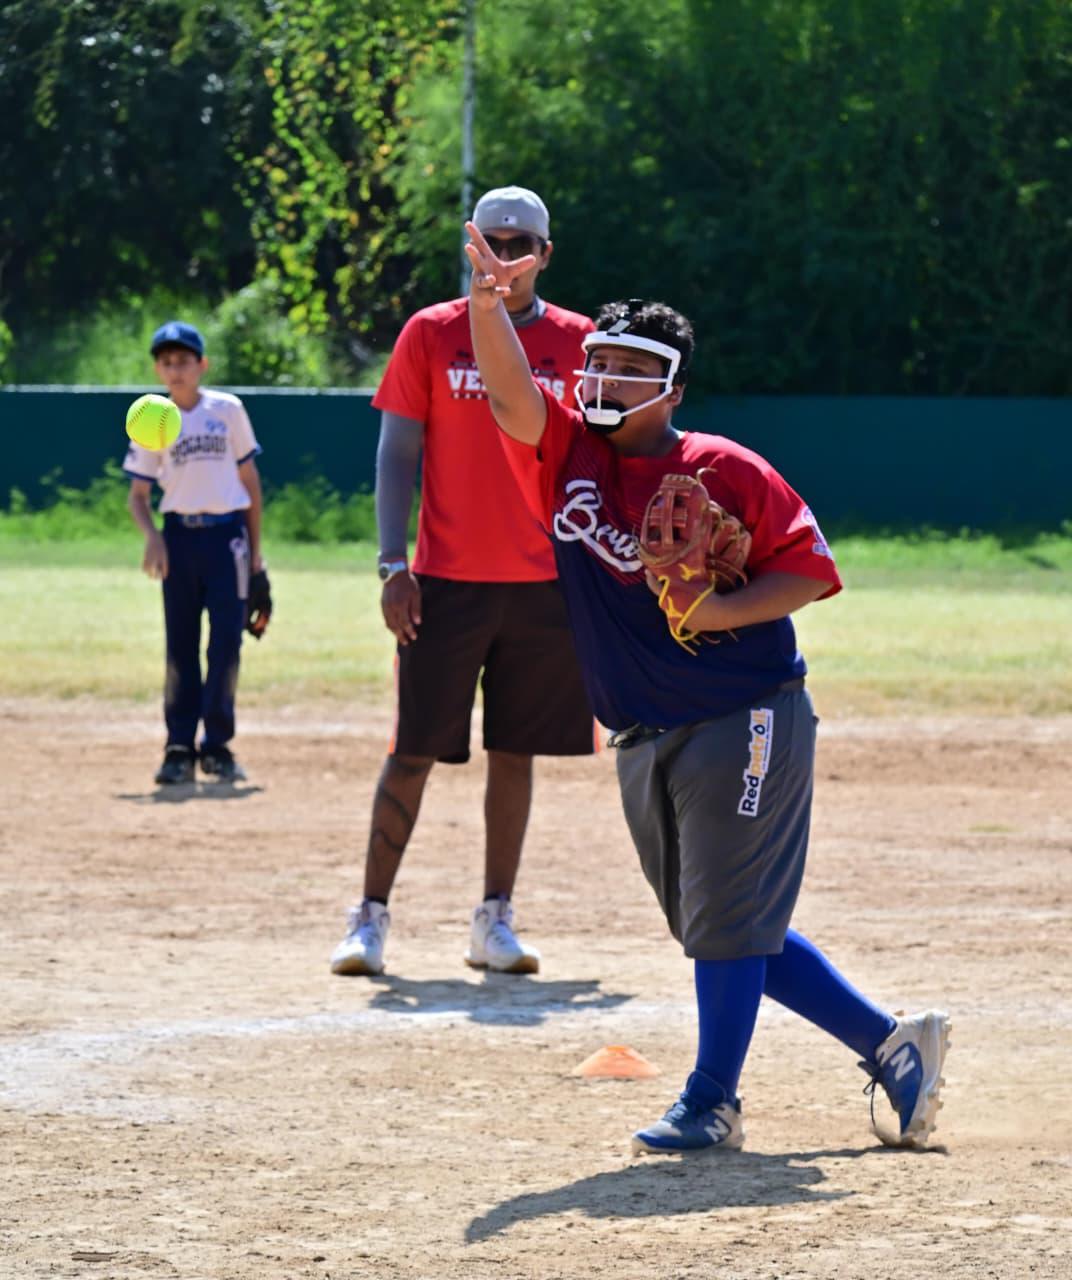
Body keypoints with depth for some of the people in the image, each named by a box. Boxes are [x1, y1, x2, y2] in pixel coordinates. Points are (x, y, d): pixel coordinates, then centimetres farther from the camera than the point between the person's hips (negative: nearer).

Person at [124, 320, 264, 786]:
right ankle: (179, 748, 5)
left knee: (226, 642, -5)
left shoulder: (228, 410, 3)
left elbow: (249, 480, 10)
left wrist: (255, 548, 8)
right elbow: (138, 493, 5)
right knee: (180, 646, 1)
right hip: (180, 536, 0)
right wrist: (151, 535, -14)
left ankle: (217, 745, 5)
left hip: (227, 534, 0)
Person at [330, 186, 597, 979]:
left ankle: (495, 922, 12)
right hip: (446, 583, -2)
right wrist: (394, 566, -9)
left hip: (546, 584, 2)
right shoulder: (431, 334, 2)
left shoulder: (578, 342, 6)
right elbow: (396, 453, 0)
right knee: (415, 752, -2)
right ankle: (372, 916, 4)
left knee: (516, 752, 6)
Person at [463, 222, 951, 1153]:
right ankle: (890, 1043, 23)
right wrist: (486, 299, -29)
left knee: (727, 922, -3)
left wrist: (723, 611, -21)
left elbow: (813, 570, -7)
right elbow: (508, 389, -12)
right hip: (646, 742, 7)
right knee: (718, 932, 12)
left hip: (746, 724, -7)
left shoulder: (727, 473, -9)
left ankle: (711, 1105, 8)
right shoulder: (567, 454, 4)